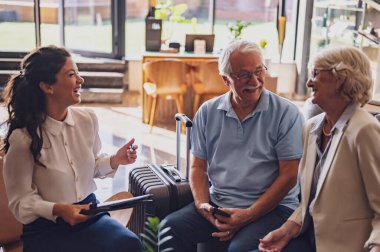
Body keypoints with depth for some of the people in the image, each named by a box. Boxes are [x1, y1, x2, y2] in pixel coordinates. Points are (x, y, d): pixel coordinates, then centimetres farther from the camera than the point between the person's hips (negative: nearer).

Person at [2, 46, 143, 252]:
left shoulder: (88, 120, 1)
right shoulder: (23, 138, -15)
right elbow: (21, 202, -9)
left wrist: (115, 160, -3)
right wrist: (57, 210, -25)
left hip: (88, 212, 5)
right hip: (46, 228, -5)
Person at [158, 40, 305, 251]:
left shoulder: (286, 113, -5)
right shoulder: (207, 112, 7)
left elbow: (288, 176, -8)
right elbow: (198, 167, 11)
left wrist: (248, 215, -14)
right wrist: (202, 204, -7)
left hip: (270, 207, -3)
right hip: (217, 204, 4)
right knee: (170, 228, -18)